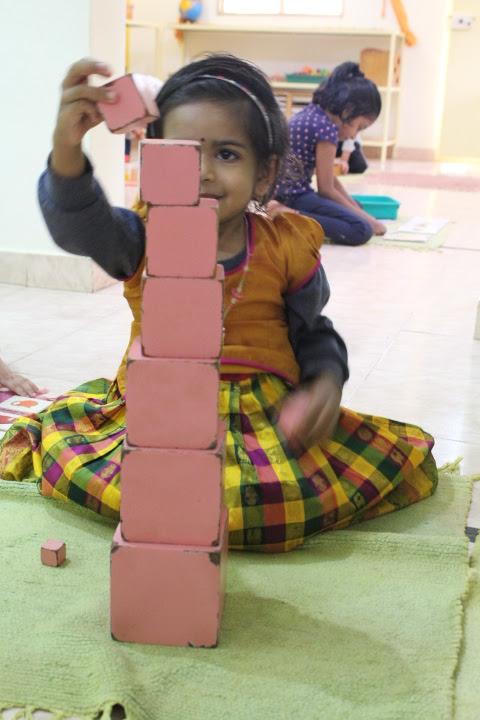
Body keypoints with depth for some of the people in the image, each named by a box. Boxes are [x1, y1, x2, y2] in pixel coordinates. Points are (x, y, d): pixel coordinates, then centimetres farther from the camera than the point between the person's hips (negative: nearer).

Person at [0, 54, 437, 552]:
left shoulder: (286, 247, 1)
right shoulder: (144, 237, -2)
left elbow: (312, 334, 14)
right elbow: (80, 225, -25)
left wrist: (327, 381, -8)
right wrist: (67, 151, -46)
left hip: (267, 413, 2)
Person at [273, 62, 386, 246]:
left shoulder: (313, 113, 12)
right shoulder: (327, 127, -16)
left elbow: (328, 179, 17)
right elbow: (326, 189, -12)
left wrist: (355, 208, 15)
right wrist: (365, 217, -3)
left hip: (284, 192, 10)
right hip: (292, 195, -10)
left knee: (353, 207, 24)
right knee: (362, 230, -17)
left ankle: (286, 212, 6)